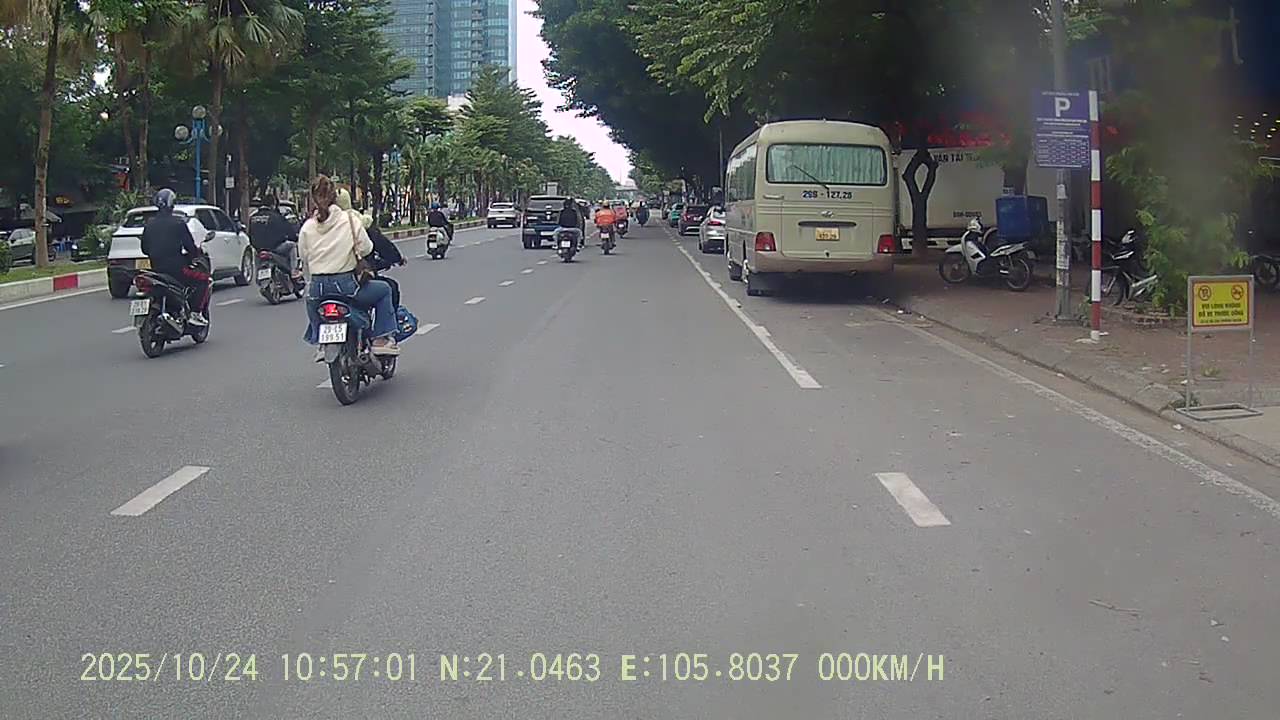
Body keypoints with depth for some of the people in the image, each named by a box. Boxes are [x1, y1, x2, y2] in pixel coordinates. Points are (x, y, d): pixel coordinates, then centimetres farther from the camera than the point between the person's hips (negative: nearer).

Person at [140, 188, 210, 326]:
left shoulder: (149, 224, 8)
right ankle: (195, 313, -6)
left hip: (156, 267, 7)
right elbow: (189, 246, -11)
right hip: (176, 267, -7)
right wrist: (197, 254, 10)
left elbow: (144, 248, 15)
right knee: (203, 279, 6)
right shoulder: (178, 223, -10)